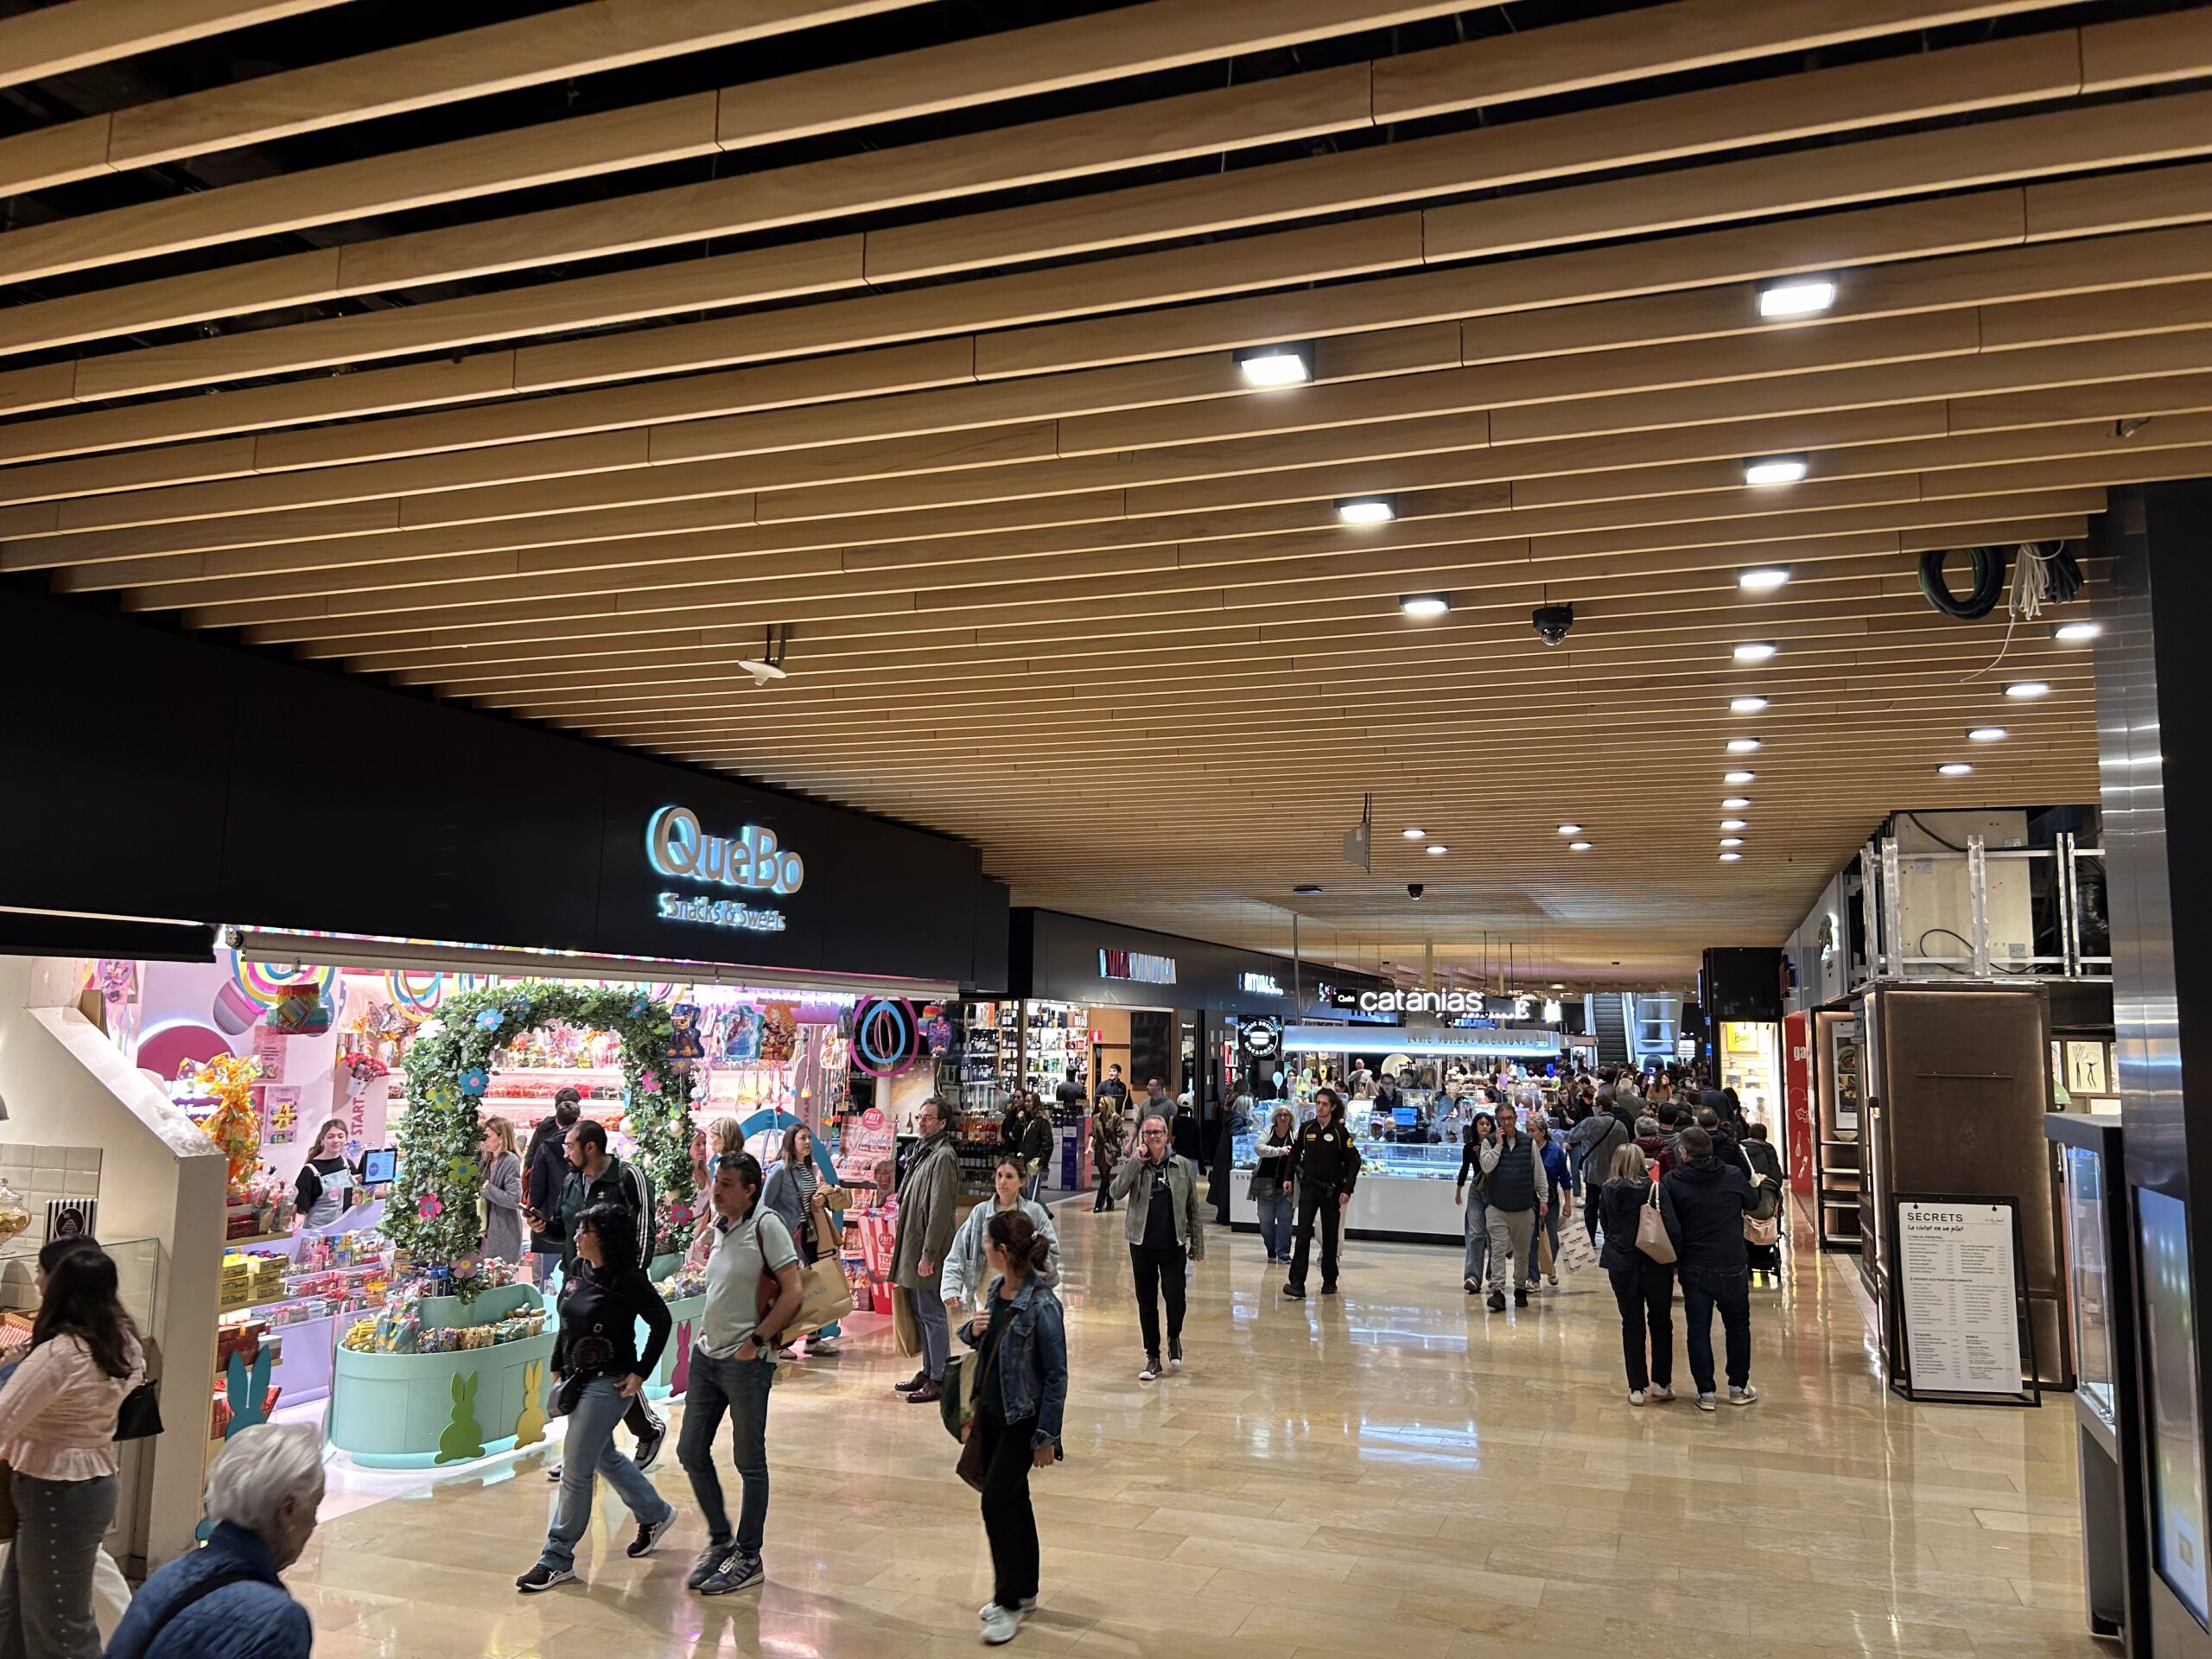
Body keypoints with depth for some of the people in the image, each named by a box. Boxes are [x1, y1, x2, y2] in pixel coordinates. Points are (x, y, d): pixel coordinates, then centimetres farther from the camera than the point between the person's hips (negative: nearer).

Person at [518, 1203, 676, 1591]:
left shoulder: (627, 1280, -19)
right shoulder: (577, 1270, 3)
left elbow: (661, 1322, -15)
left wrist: (641, 1373, -15)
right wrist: (557, 1367, 12)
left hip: (608, 1383, -9)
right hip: (578, 1378, 9)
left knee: (575, 1469, -4)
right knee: (604, 1457, 22)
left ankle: (557, 1559, 8)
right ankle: (654, 1514, 41)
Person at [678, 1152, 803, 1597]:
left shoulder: (766, 1223, -14)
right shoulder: (719, 1226, 9)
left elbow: (793, 1292, -18)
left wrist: (755, 1341, -16)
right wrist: (708, 1329, 11)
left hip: (746, 1361, -8)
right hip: (706, 1355, 8)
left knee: (750, 1463, 5)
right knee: (691, 1451, 12)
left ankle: (748, 1558, 19)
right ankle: (720, 1540, 30)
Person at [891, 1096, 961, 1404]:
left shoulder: (943, 1157, -16)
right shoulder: (924, 1153, 14)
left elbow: (940, 1211, -20)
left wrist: (928, 1255, -21)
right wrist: (909, 1251, 18)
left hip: (927, 1253, -10)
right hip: (913, 1247, 10)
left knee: (931, 1315, -4)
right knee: (920, 1313, 16)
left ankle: (939, 1380, 2)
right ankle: (928, 1372, 26)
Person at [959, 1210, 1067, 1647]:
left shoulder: (1041, 1304, -23)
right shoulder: (997, 1289, 0)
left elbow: (1056, 1374, -18)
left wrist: (1047, 1436, -16)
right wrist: (973, 1330, -8)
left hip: (1023, 1418, -8)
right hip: (992, 1411, 8)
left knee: (997, 1499, -7)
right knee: (1012, 1500, 17)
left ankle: (1011, 1602, 9)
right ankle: (1023, 1590, 32)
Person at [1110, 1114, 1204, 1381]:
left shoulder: (1183, 1166, 0)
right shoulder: (1133, 1165, 1)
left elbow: (1193, 1207, 4)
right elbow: (1116, 1192, -16)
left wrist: (1198, 1245, 4)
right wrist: (1136, 1161, -20)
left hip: (1174, 1244, -1)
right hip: (1142, 1244, 1)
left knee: (1175, 1296, -10)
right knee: (1146, 1303, 8)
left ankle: (1174, 1337, 21)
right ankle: (1152, 1357, 22)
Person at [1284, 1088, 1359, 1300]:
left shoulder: (1340, 1131, -4)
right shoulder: (1306, 1128, 3)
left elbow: (1354, 1161, -3)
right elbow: (1295, 1153, 16)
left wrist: (1347, 1189, -10)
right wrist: (1290, 1177, 9)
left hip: (1332, 1190, -1)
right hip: (1309, 1188, 1)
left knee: (1330, 1237, 9)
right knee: (1303, 1234, -10)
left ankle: (1329, 1281, 23)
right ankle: (1297, 1283, -15)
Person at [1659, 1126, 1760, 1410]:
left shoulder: (1671, 1182, -10)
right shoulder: (1734, 1175, -6)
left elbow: (1671, 1227, -16)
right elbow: (1753, 1203, 12)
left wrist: (1676, 1259, -3)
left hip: (1694, 1268, -1)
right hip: (1733, 1266, 1)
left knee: (1698, 1329, 8)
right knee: (1738, 1325, 17)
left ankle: (1706, 1392, 9)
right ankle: (1738, 1387, 24)